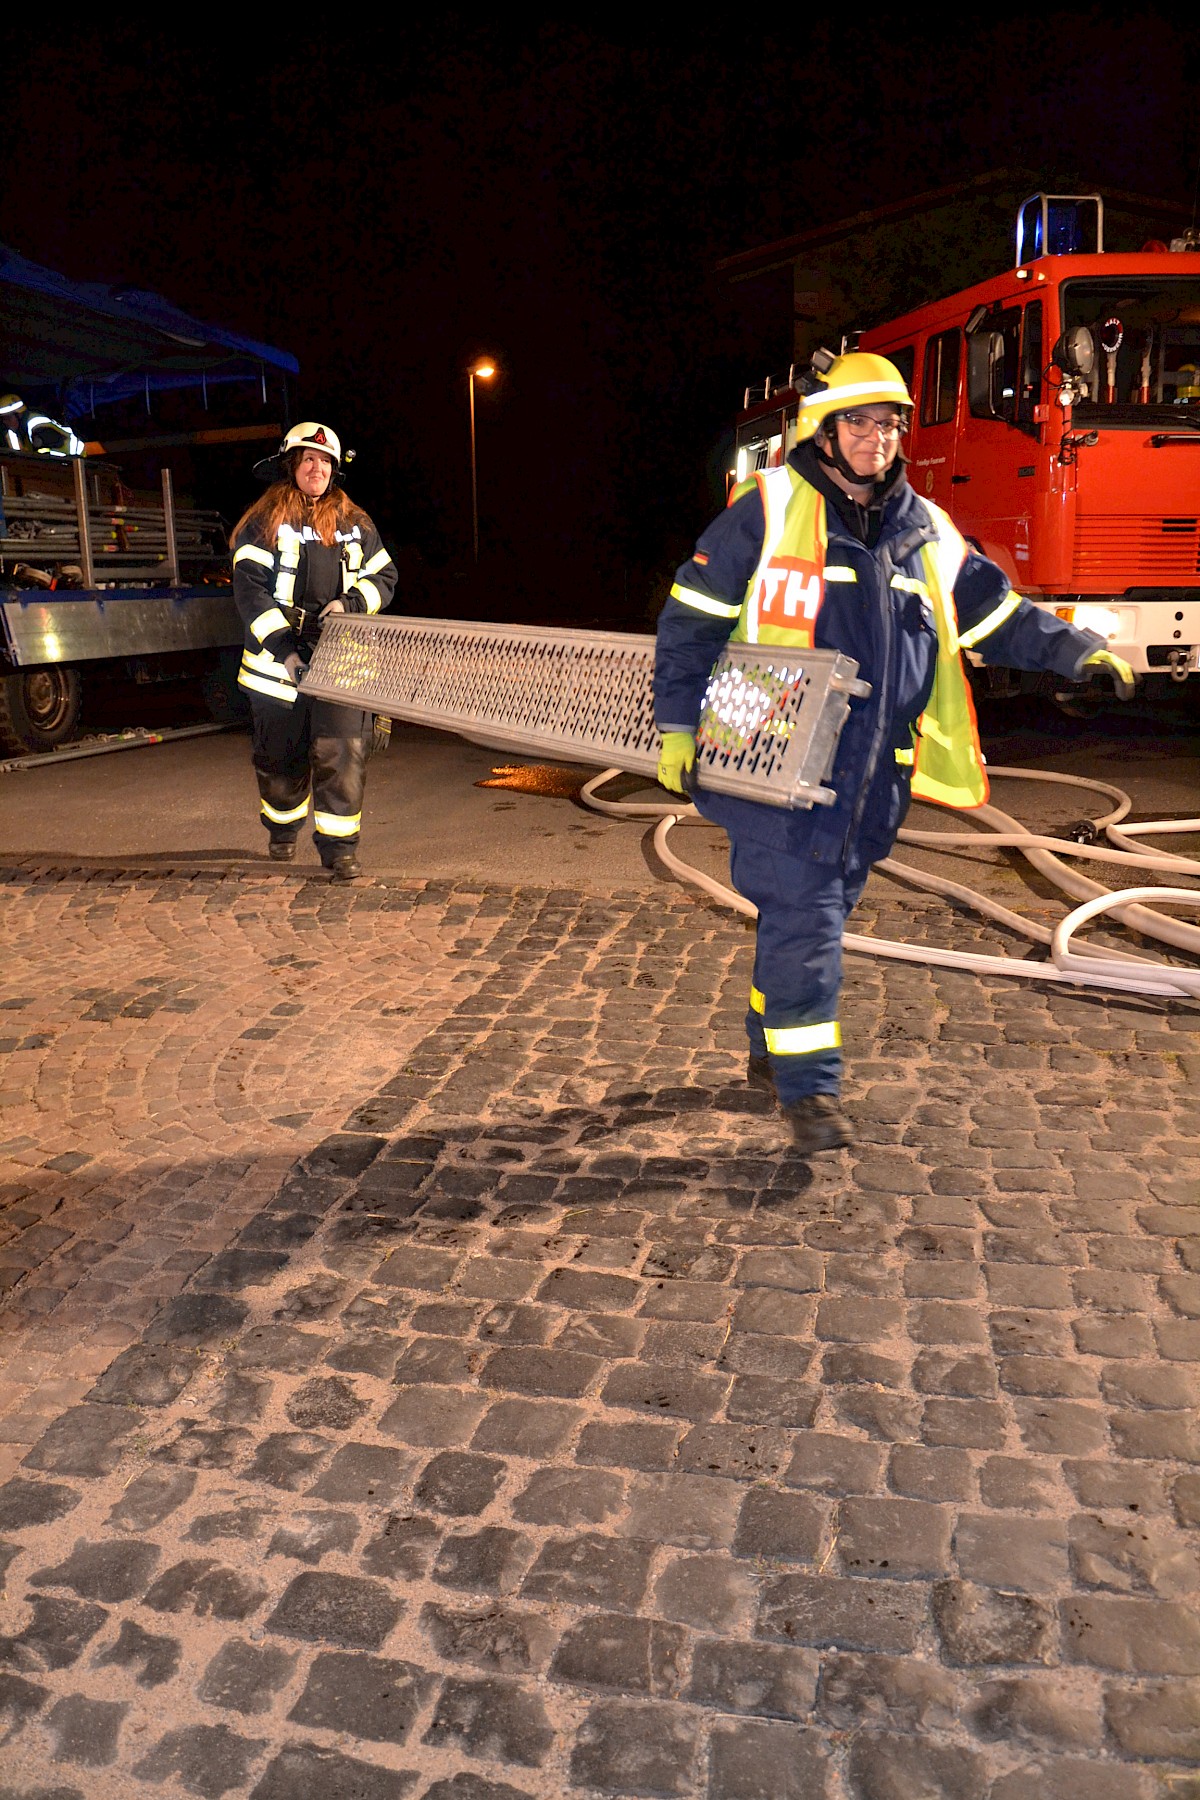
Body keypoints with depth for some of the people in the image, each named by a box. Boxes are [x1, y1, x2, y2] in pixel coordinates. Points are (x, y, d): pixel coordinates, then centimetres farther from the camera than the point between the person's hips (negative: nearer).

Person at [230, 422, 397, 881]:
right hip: (280, 660, -1)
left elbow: (384, 576, 14)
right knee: (281, 754, 11)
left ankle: (339, 847, -3)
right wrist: (282, 647, -18)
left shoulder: (355, 524, 11)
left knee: (342, 753, -9)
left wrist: (349, 603, -7)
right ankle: (283, 831, 35)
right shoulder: (265, 524, 0)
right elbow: (250, 591, -7)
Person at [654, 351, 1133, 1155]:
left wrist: (1077, 650, 10)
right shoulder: (769, 510, -3)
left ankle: (771, 1051, 31)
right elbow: (692, 620, -1)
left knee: (814, 917, 14)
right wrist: (679, 725, -5)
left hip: (869, 778, 6)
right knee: (802, 918, -8)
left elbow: (997, 613, 21)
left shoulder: (924, 530, 13)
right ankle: (809, 1087, 3)